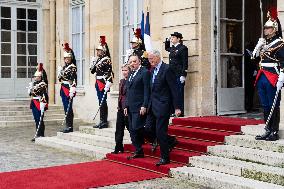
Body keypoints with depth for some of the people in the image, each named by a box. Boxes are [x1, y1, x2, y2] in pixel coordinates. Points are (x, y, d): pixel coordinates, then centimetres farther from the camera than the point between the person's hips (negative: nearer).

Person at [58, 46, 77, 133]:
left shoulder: (73, 67, -8)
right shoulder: (64, 67, 17)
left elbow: (74, 80, -15)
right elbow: (60, 78, 20)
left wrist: (72, 91, -22)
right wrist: (59, 71, 1)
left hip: (69, 89, -8)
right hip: (63, 89, 8)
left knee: (69, 108, -8)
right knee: (66, 108, 11)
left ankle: (69, 127, -5)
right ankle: (67, 126, 16)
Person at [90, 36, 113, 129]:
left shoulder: (107, 60, -10)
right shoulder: (98, 60, 15)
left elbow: (110, 73, -16)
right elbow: (92, 71, 17)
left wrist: (107, 85, -21)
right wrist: (94, 61, 3)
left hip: (103, 84, -9)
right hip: (98, 83, 9)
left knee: (103, 102, -7)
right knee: (101, 102, 11)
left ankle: (104, 122, -2)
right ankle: (102, 121, 16)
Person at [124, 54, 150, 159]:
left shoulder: (145, 72, -7)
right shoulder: (131, 74, 19)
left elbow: (147, 91, -13)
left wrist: (144, 106, -19)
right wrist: (126, 106, 15)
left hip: (139, 108, -8)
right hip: (131, 108, 8)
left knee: (136, 128, -16)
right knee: (132, 130, 8)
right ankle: (138, 152, 14)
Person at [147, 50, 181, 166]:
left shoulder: (167, 69, -11)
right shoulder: (153, 70, 14)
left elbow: (173, 89, -13)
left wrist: (177, 107, -16)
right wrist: (149, 104, 13)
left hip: (163, 106, -8)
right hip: (153, 106, 8)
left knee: (160, 131, -6)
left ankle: (165, 158, 7)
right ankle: (170, 141, 26)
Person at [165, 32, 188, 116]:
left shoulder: (183, 48, -7)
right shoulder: (172, 48, 15)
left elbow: (185, 62, -11)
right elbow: (166, 48, 40)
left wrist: (183, 75, -16)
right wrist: (167, 40, 23)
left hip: (179, 75, -8)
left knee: (179, 93, -4)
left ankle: (180, 112, 0)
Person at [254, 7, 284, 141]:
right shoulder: (263, 43, 16)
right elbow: (254, 57, 20)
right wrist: (258, 46, 7)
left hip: (272, 79, -8)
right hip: (262, 78, 8)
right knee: (265, 106, 11)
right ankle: (267, 131, 19)